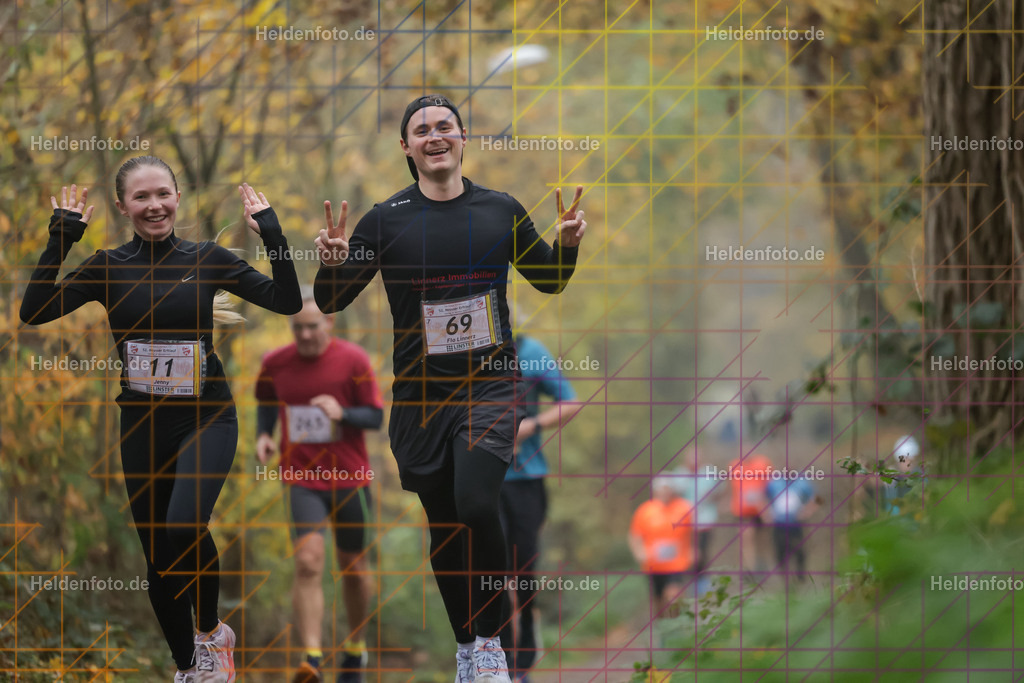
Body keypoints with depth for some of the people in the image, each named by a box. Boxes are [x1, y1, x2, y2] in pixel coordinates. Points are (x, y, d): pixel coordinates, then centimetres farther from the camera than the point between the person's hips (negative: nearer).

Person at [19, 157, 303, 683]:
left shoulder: (206, 259, -1)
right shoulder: (109, 266, 0)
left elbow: (286, 301, -6)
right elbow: (34, 310, -11)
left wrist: (271, 233, -15)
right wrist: (61, 238, -15)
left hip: (206, 420, -2)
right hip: (142, 425, 2)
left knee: (184, 526, -27)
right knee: (159, 558, 8)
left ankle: (211, 630, -1)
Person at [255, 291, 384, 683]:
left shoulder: (353, 360, -5)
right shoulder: (274, 364, 2)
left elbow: (375, 417, -4)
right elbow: (266, 404, 20)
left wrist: (342, 412, -23)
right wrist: (263, 436, 1)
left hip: (350, 477, 0)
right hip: (301, 477, 0)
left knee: (353, 566, 11)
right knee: (308, 563, -17)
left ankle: (355, 647, 35)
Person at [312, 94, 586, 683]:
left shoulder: (502, 210, 4)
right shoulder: (386, 219, 0)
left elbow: (549, 281, 18)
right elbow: (330, 302, 4)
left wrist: (567, 245, -3)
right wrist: (332, 263, -17)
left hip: (491, 384, -1)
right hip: (421, 392, 1)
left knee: (476, 504, -22)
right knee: (444, 525, 8)